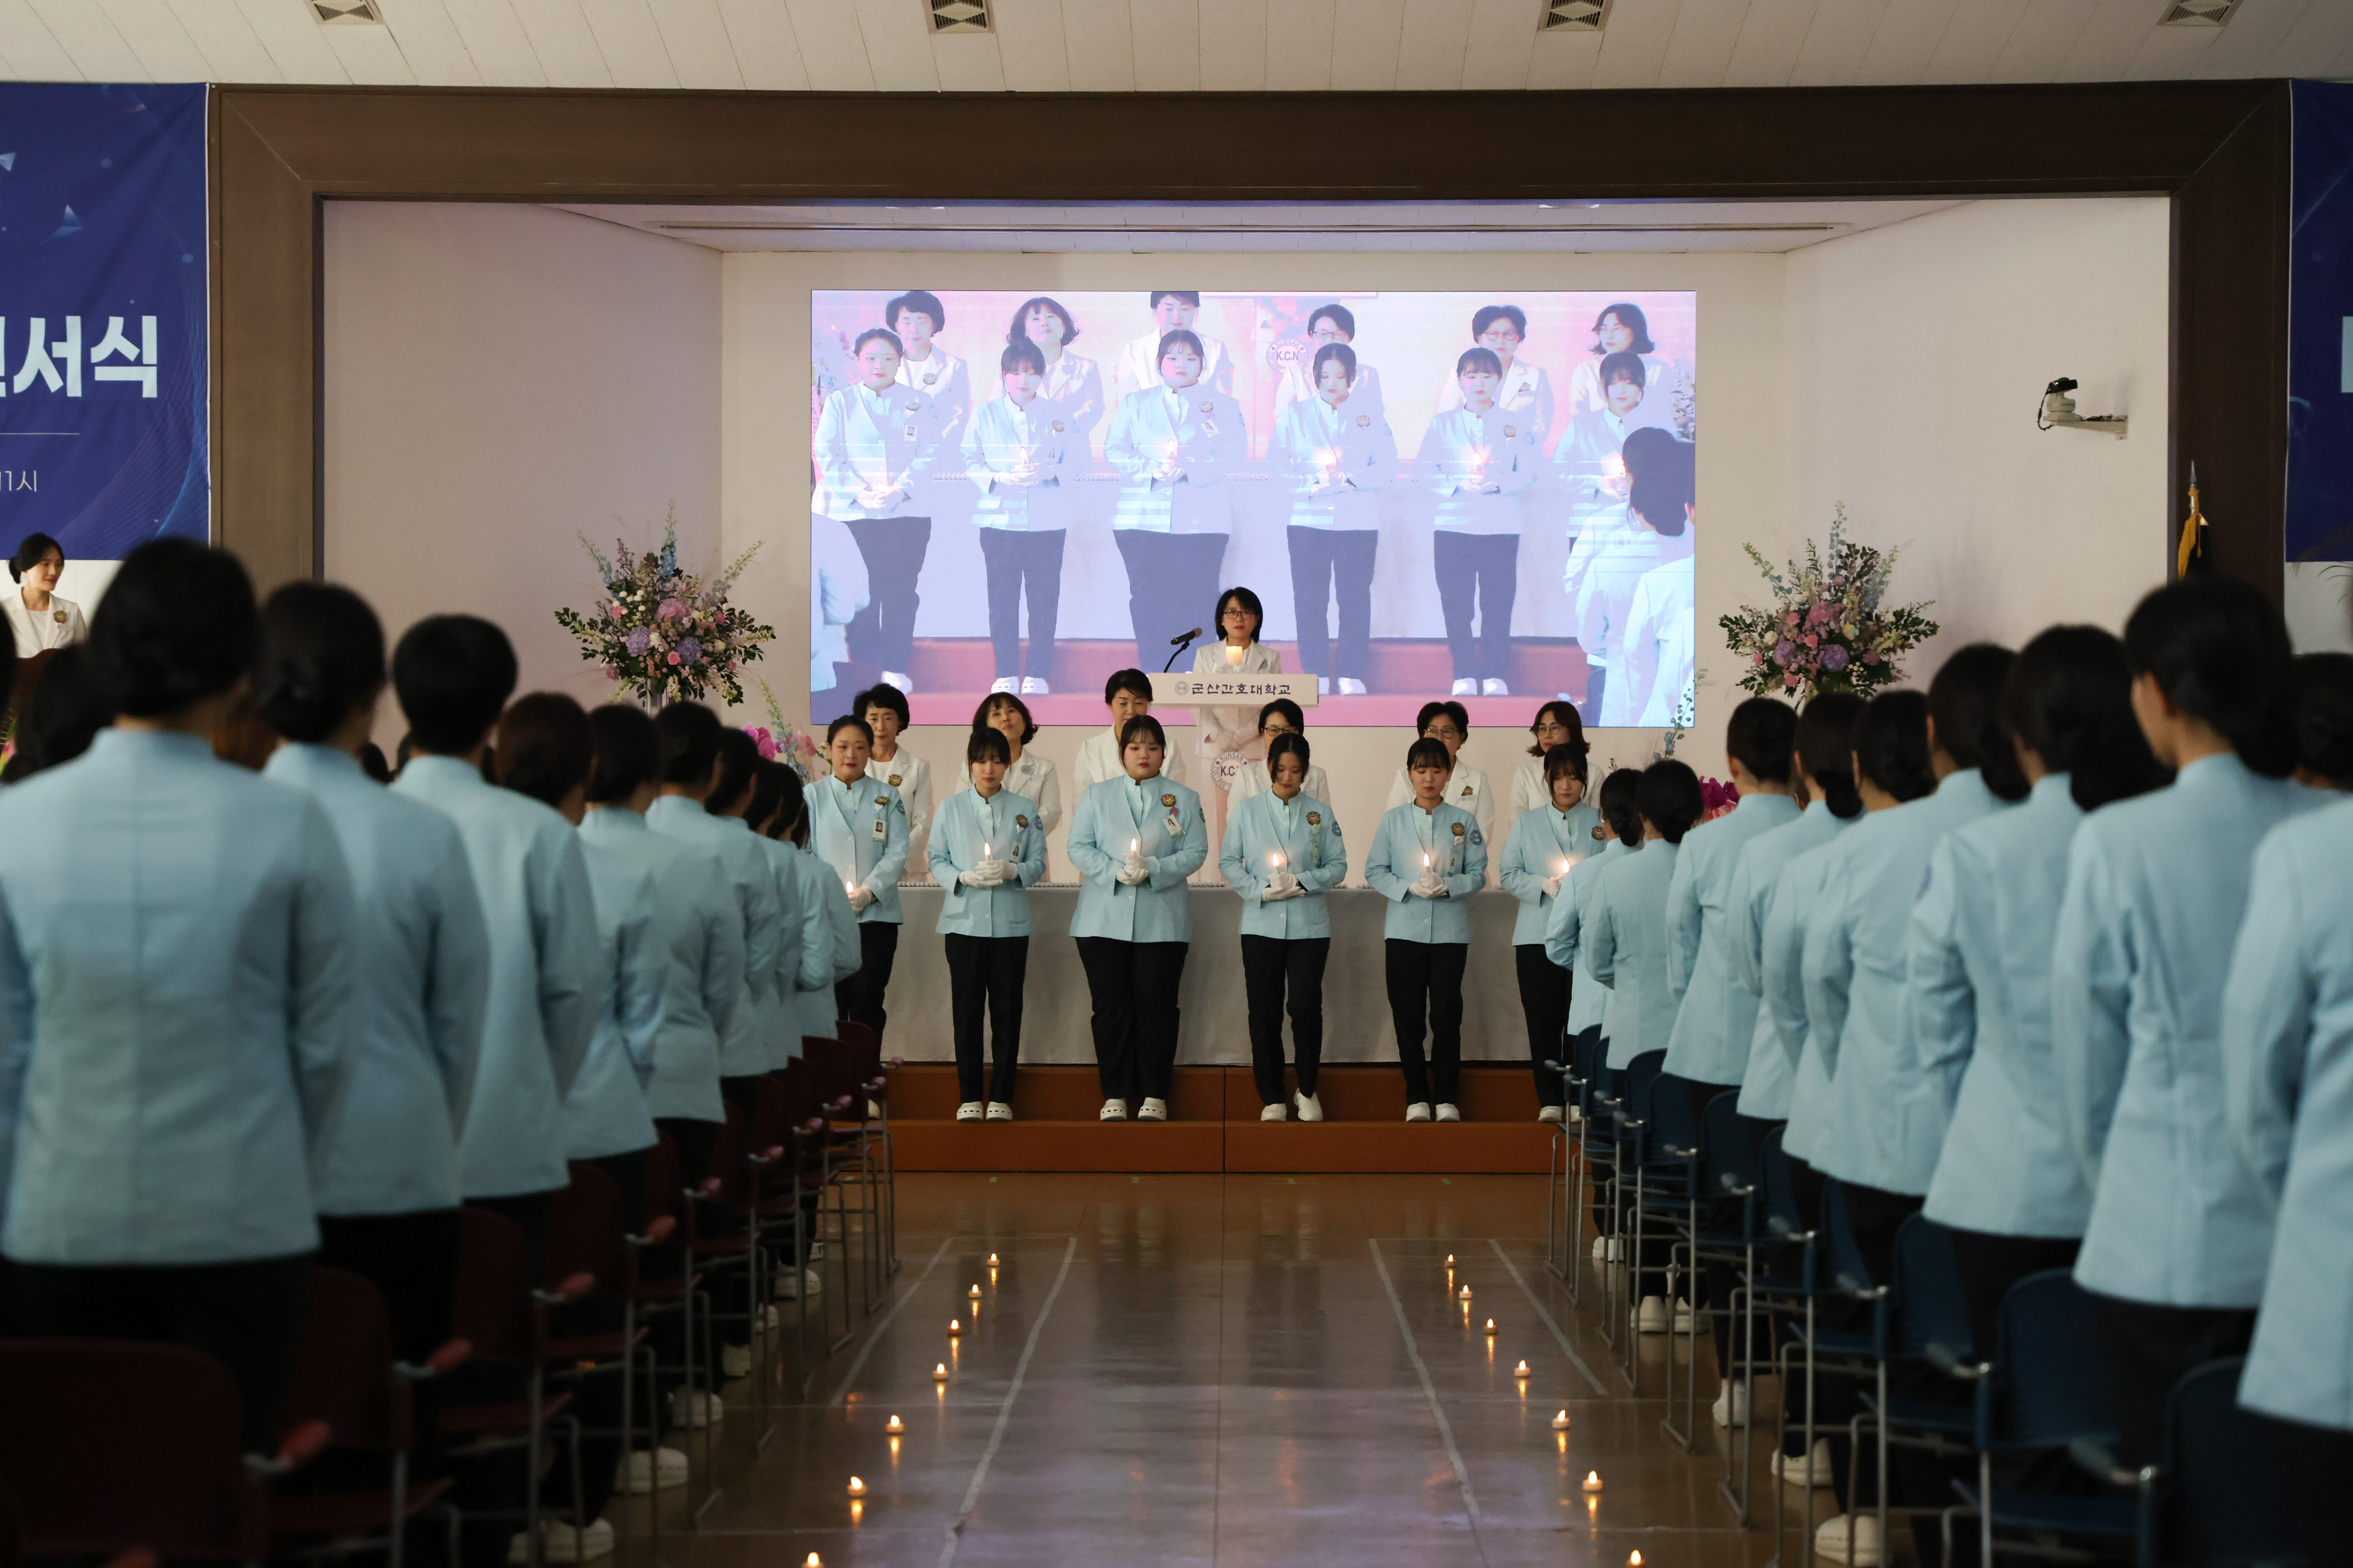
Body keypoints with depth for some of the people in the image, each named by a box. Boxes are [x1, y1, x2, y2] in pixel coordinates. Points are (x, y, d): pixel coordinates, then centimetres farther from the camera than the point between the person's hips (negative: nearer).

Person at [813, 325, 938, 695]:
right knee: (860, 592, -3)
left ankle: (895, 668, 4)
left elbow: (929, 454, 2)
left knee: (901, 591, -3)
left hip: (906, 510, 1)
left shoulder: (918, 404, 11)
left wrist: (901, 489, -15)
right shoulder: (839, 402, 9)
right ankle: (864, 667, 6)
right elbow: (827, 455, 0)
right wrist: (858, 493, -15)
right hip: (852, 512, -1)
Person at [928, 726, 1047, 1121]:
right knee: (967, 1010, 0)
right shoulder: (951, 808, 8)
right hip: (964, 921, 0)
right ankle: (969, 1097, 7)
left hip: (1011, 922, 1)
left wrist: (1012, 871, -14)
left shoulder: (1024, 809, 9)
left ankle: (1001, 1097, 8)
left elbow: (1038, 862, 6)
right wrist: (964, 877, -13)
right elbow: (937, 861, 6)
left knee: (1007, 1011, 1)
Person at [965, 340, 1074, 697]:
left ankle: (1038, 674, 8)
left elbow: (1076, 461, 5)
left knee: (1044, 599, -1)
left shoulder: (1059, 415, 9)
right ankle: (1006, 674, 8)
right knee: (1002, 598, -1)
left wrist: (1049, 471, -15)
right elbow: (971, 462, 2)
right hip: (1000, 518, 0)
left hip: (1047, 521, 0)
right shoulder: (985, 414, 7)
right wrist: (1000, 478, -16)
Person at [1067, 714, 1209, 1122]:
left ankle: (1155, 1096, 5)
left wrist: (1154, 869, -15)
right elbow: (1079, 847, 3)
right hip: (1104, 919, 1)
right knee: (1111, 1006, 0)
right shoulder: (1097, 796, 13)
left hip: (1162, 922, -1)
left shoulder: (1185, 799, 11)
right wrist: (1116, 871, -13)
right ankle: (1115, 1096, 6)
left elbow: (1195, 852, 1)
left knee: (1156, 1005, -1)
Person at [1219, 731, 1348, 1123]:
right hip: (1260, 925, 0)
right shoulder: (1247, 810, 6)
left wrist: (1303, 882, -12)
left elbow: (1337, 865, 6)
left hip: (1309, 925, 0)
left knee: (1306, 1006, -7)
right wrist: (1260, 890, -10)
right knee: (1264, 1012, 1)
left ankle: (1307, 1090, 12)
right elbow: (1228, 861, 4)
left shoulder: (1320, 812, 7)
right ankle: (1272, 1098, 11)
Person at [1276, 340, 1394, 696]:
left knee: (1355, 599, -2)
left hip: (1359, 522, 0)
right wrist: (1310, 482, -14)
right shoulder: (1295, 414, 10)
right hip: (1307, 520, 0)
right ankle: (1316, 676, 3)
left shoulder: (1370, 415, 9)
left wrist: (1348, 477, -14)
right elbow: (1279, 461, 2)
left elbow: (1386, 467, 2)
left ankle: (1351, 676, 4)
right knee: (1309, 600, -3)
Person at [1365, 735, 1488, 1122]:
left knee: (1446, 1015, -2)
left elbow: (1477, 874, 3)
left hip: (1450, 930, -1)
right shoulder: (1393, 820, 7)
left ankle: (1446, 1099, 6)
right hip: (1404, 930, 1)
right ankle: (1417, 1097, 11)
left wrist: (1447, 885, -15)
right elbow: (1375, 871, 4)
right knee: (1408, 1017, 2)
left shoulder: (1464, 822, 6)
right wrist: (1409, 887, -11)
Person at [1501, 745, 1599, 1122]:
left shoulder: (1602, 821, 9)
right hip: (1538, 934, 1)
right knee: (1543, 1020, -1)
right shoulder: (1526, 823, 14)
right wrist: (1545, 884, -7)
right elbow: (1510, 875, 9)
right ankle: (1549, 1100, 5)